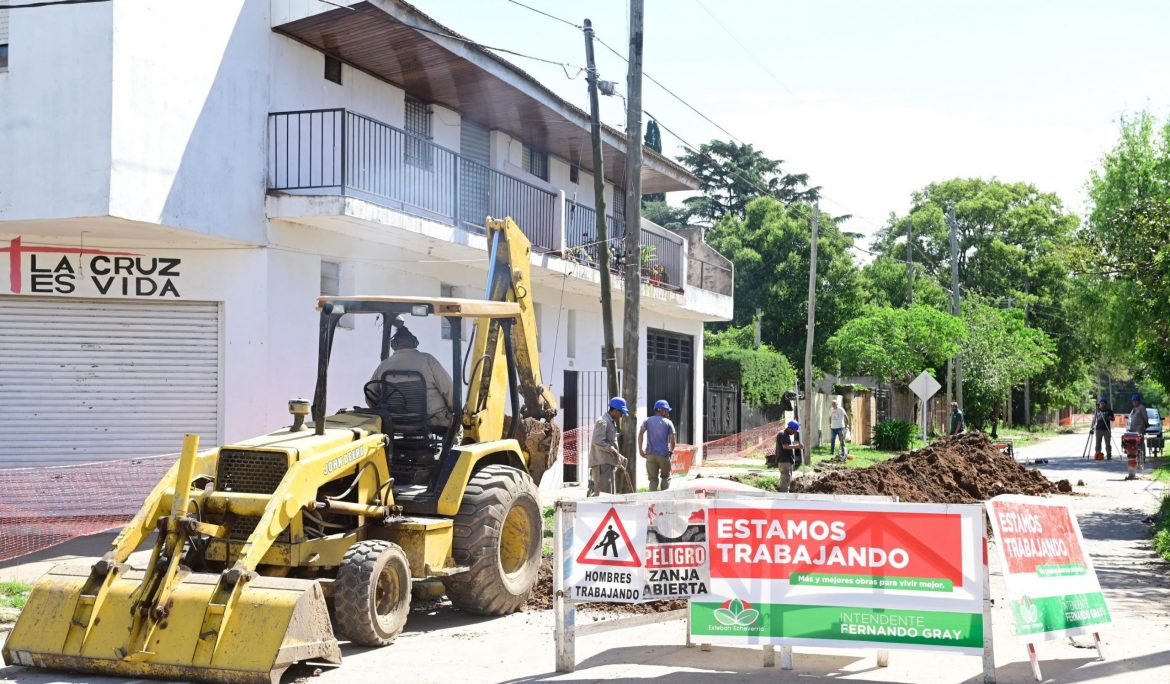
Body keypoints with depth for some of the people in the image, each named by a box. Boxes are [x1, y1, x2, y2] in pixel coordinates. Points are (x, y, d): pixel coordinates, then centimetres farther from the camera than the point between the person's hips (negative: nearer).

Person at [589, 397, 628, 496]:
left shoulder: (611, 422, 22)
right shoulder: (603, 422, -12)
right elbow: (598, 441, -23)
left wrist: (620, 458, 19)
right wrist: (612, 450, -18)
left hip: (608, 463, 11)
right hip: (602, 463, -11)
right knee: (604, 493, -16)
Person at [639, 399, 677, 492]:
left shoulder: (647, 421, 10)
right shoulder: (668, 422, 4)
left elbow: (640, 433, -6)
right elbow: (672, 440, -3)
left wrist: (640, 449, -5)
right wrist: (671, 450, 15)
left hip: (650, 454, 2)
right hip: (664, 454, -2)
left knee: (653, 479, 4)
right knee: (665, 477, 15)